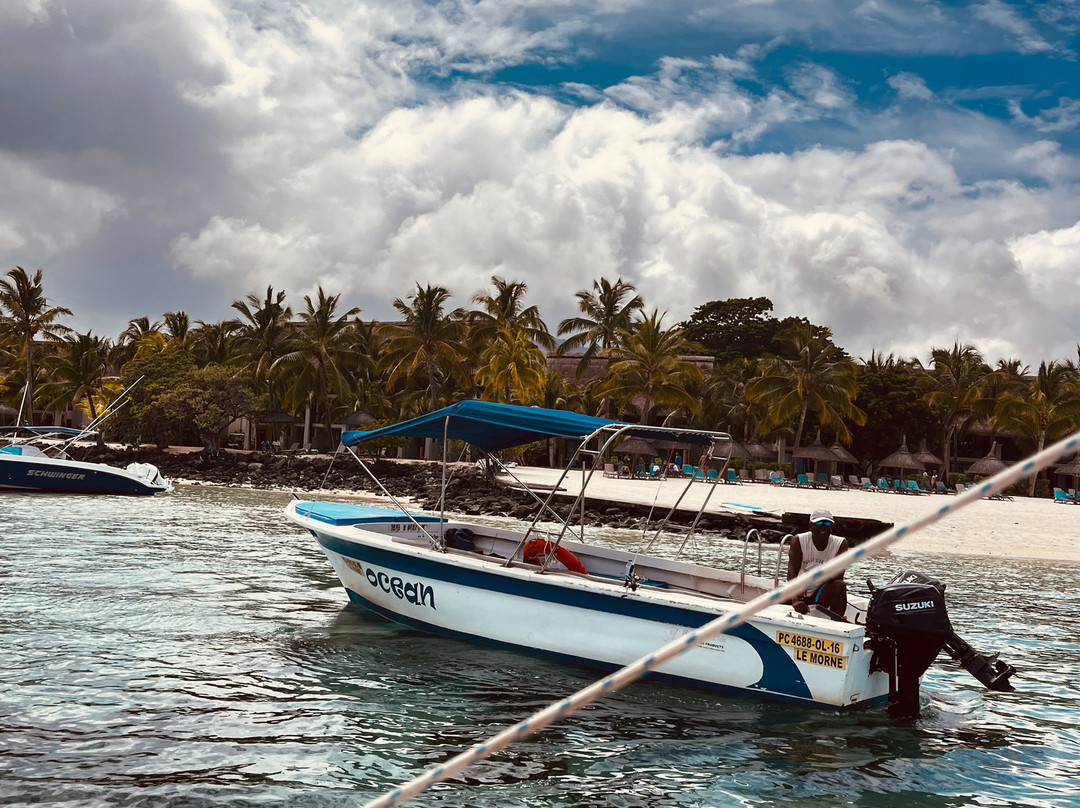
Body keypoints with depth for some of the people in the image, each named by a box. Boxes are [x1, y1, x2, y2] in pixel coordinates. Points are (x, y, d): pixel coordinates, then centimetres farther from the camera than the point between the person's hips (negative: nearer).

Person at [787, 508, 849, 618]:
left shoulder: (840, 543, -8)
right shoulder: (799, 541, -11)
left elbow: (839, 573, -19)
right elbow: (792, 571, -23)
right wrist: (795, 600, -39)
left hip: (823, 594, 0)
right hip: (801, 593, 0)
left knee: (840, 585, -30)